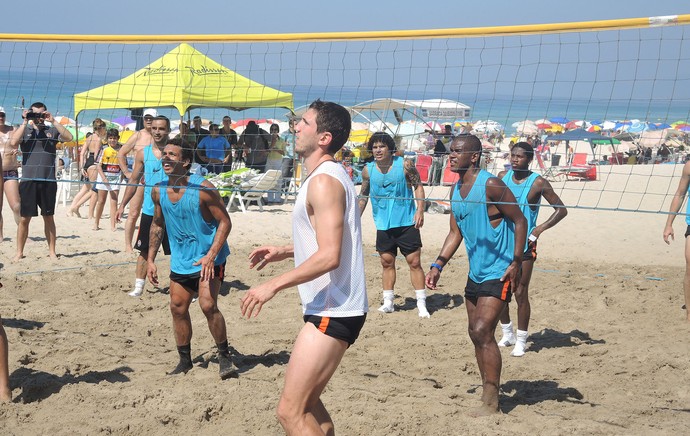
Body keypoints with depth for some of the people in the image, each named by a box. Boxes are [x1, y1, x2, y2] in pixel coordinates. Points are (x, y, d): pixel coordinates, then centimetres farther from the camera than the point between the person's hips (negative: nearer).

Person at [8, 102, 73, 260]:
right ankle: (19, 252, 10)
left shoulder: (52, 130, 9)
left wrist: (53, 121, -10)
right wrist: (25, 122, -9)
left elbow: (68, 137, -8)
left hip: (48, 181, 1)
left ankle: (52, 251, 15)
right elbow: (13, 143, -12)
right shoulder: (24, 129, 7)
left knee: (49, 217, 8)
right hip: (28, 181, -1)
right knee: (24, 218, 1)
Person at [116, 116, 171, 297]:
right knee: (144, 250, 7)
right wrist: (122, 205, 7)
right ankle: (138, 286, 13)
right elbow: (133, 181, 10)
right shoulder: (143, 153, 4)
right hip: (149, 211, 3)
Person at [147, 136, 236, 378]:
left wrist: (211, 255, -25)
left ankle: (225, 357, 0)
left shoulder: (202, 188, -21)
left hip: (208, 259, -6)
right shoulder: (159, 191, -3)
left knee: (208, 305, -18)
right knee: (178, 308, 8)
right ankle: (185, 360, 24)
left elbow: (225, 222, -16)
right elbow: (157, 224, 13)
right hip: (180, 260, 6)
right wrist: (151, 259, 7)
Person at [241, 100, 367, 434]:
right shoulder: (329, 176, 15)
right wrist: (283, 252, 19)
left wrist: (273, 285, -22)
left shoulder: (324, 181, -18)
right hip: (331, 308, 11)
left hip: (332, 312, -11)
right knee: (306, 404, 20)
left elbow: (329, 256, -26)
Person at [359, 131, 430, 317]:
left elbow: (418, 185, -2)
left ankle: (421, 304, 4)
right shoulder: (368, 170, -1)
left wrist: (420, 210, -13)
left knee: (414, 262, -2)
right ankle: (388, 302, 19)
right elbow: (363, 195, 11)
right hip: (383, 225, 3)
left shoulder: (405, 165, -9)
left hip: (406, 223, -3)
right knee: (387, 262, 9)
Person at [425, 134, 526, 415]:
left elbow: (520, 221, -14)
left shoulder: (490, 185, -16)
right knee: (476, 333, 10)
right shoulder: (456, 191, 8)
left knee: (482, 332, -13)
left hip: (499, 273, -8)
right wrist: (438, 265, 7)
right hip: (476, 272, 9)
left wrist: (516, 262, -19)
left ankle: (490, 402, -6)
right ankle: (489, 392, 22)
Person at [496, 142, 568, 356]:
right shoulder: (503, 176, 4)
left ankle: (521, 341, 9)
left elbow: (561, 210, -8)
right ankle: (507, 334, 28)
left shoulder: (538, 183, -10)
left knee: (520, 293, -3)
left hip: (524, 245, -5)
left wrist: (539, 229, -17)